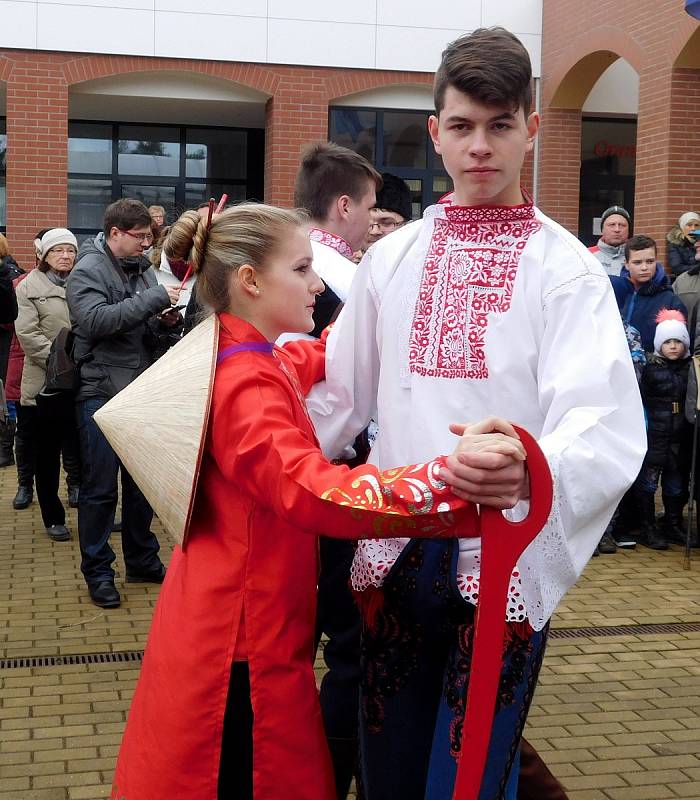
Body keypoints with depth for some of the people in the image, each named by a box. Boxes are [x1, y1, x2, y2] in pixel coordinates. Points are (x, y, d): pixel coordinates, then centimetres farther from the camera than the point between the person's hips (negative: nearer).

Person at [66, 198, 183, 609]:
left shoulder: (143, 269, 12)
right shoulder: (88, 270, -7)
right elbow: (96, 319, -25)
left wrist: (168, 322, -5)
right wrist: (154, 298, -25)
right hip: (101, 392, -6)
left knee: (142, 481, 14)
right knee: (101, 486, -1)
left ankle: (142, 560, 27)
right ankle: (98, 571, 11)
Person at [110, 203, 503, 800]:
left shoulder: (255, 361, 6)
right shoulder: (244, 383, -25)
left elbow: (316, 359, 26)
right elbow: (319, 493, -39)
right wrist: (456, 477, -44)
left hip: (234, 625, 10)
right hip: (242, 648, -10)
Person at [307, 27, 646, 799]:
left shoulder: (566, 267, -5)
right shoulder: (390, 257, 8)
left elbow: (604, 422, -19)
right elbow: (338, 395, 13)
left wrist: (531, 471, -38)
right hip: (394, 549, 4)